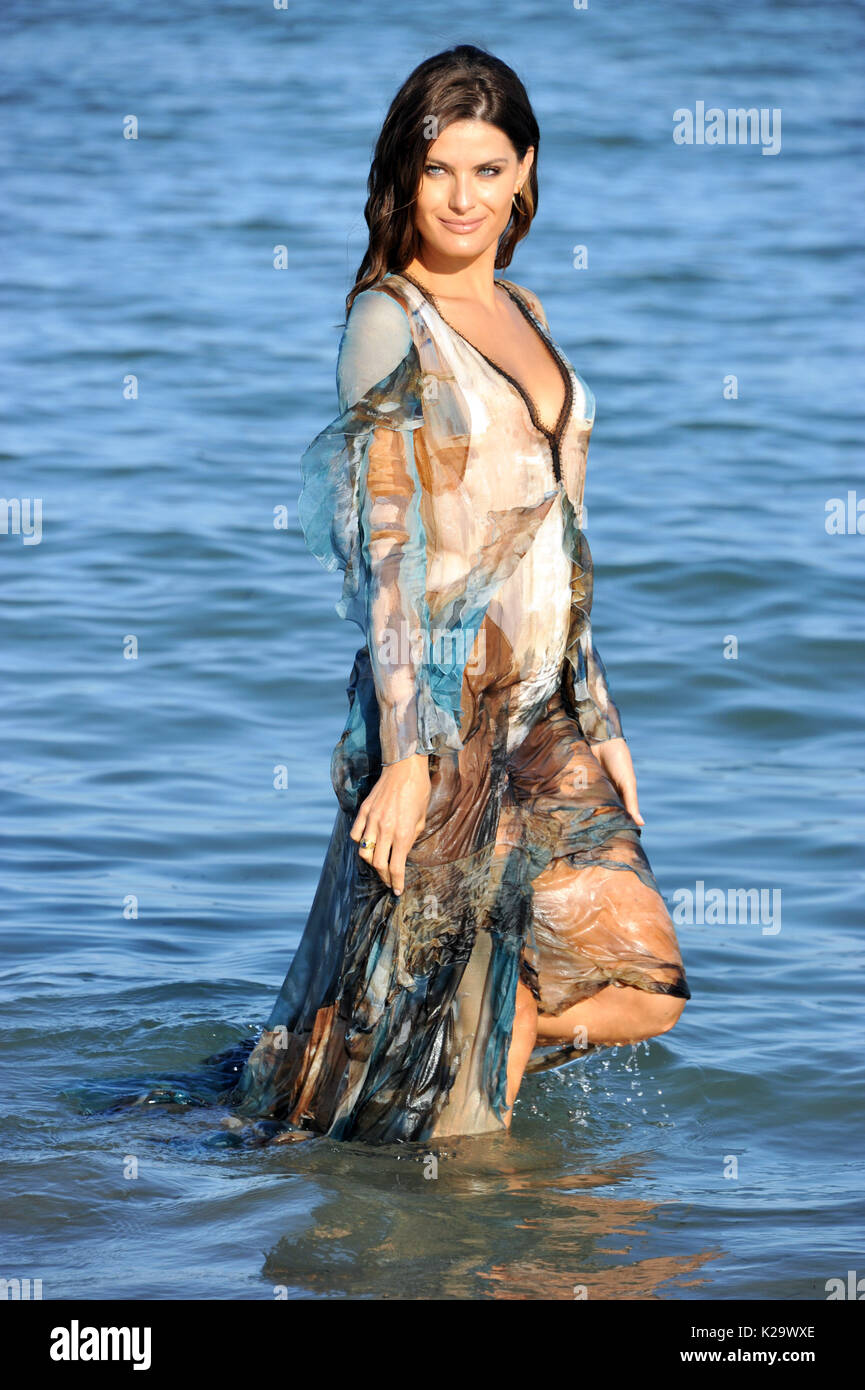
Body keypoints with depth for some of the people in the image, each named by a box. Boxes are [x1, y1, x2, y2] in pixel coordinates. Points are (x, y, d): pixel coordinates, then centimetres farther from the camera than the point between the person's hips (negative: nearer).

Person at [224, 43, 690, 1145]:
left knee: (639, 989, 0)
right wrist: (404, 753, -18)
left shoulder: (522, 315, 14)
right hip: (449, 714, -7)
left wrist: (600, 720, 16)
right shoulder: (390, 321, -8)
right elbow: (389, 546, -14)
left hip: (550, 718, 7)